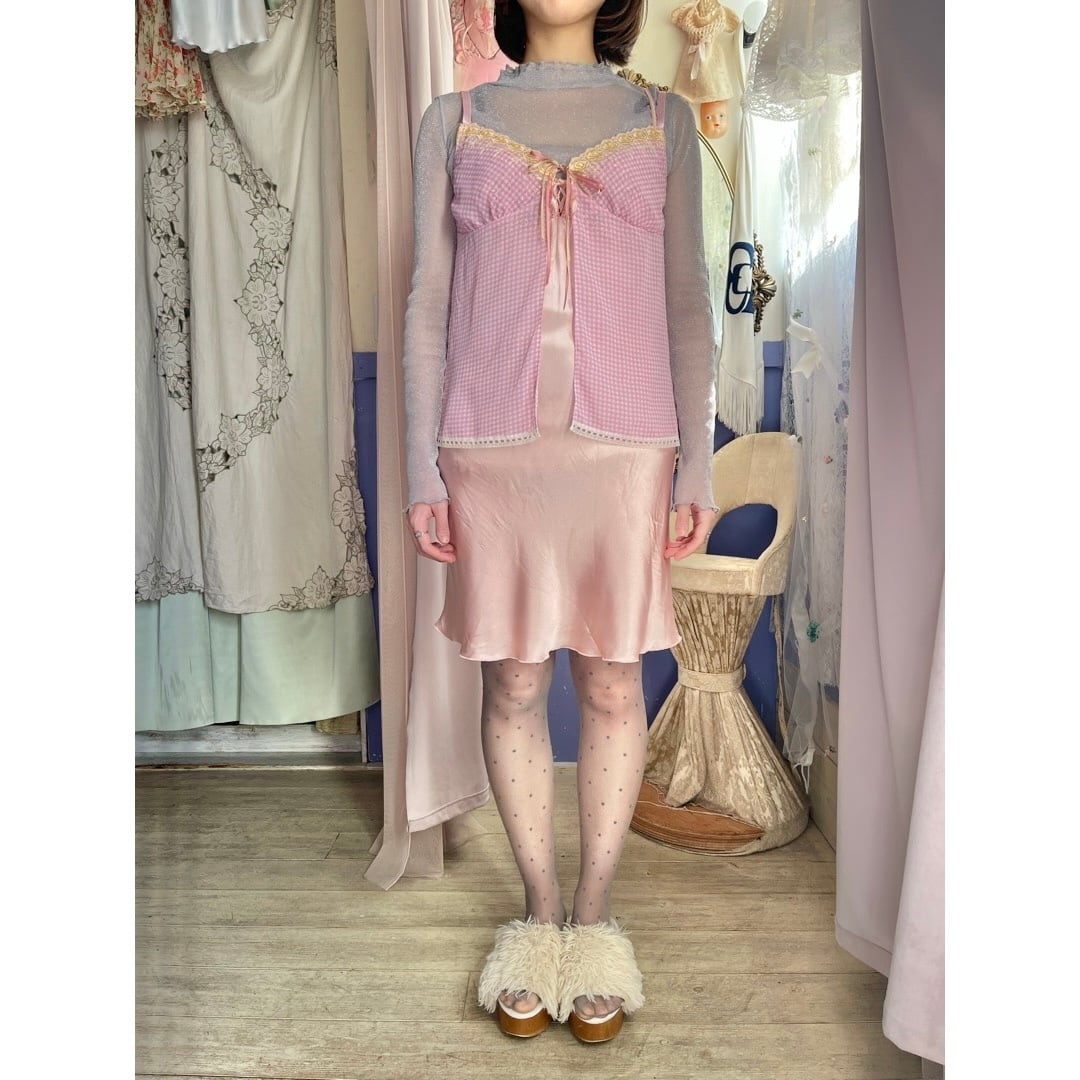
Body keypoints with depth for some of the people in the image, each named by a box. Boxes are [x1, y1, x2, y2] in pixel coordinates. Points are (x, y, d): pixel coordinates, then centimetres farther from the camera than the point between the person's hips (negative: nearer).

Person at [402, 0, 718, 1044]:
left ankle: (595, 909, 24)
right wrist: (421, 469, -1)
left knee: (612, 684, 6)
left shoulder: (663, 118, 11)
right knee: (513, 684, 7)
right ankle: (538, 908, 24)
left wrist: (697, 461, -1)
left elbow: (686, 299, 7)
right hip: (492, 449, 0)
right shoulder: (452, 121, 10)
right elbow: (429, 303, 7)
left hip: (624, 447, 0)